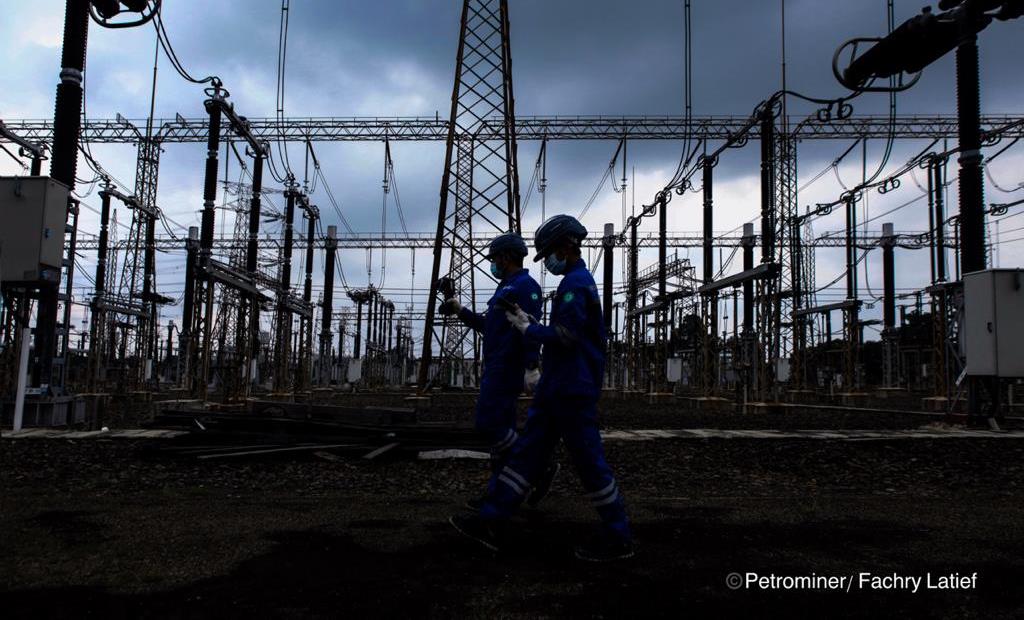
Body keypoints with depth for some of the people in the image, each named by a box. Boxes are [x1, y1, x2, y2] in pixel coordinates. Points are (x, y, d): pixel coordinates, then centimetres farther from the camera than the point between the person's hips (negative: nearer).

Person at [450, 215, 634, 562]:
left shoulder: (576, 283, -13)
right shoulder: (579, 281, 19)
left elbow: (566, 335, -23)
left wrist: (527, 329, -9)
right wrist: (527, 322, 15)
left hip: (572, 390, -11)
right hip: (557, 387, 11)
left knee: (588, 461, -3)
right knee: (527, 452, 7)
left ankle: (618, 539, 9)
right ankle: (492, 523, 9)